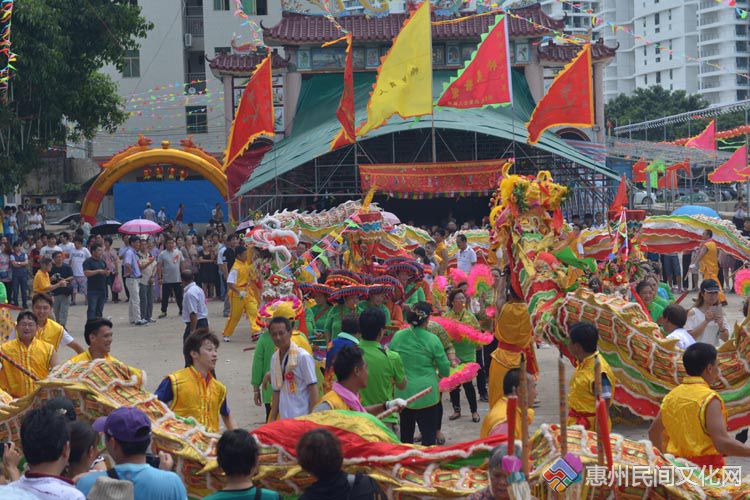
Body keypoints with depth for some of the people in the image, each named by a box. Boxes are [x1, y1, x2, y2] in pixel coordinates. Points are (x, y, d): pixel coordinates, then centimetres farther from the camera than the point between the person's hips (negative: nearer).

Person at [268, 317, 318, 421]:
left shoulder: (303, 357, -10)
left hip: (303, 416, -6)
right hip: (284, 418, 6)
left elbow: (313, 388, -10)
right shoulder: (274, 358, 9)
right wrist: (272, 419, 12)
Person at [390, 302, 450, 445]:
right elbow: (445, 370, -4)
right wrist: (440, 373, 19)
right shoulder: (432, 340, -11)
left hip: (403, 393, 4)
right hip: (427, 393, -3)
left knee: (406, 433, 16)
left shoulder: (398, 336, -4)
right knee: (428, 434, 3)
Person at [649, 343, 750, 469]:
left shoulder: (671, 397, 9)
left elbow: (653, 432, 21)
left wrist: (664, 457, 35)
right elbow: (722, 443, -22)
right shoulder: (709, 399, -13)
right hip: (707, 468, -7)